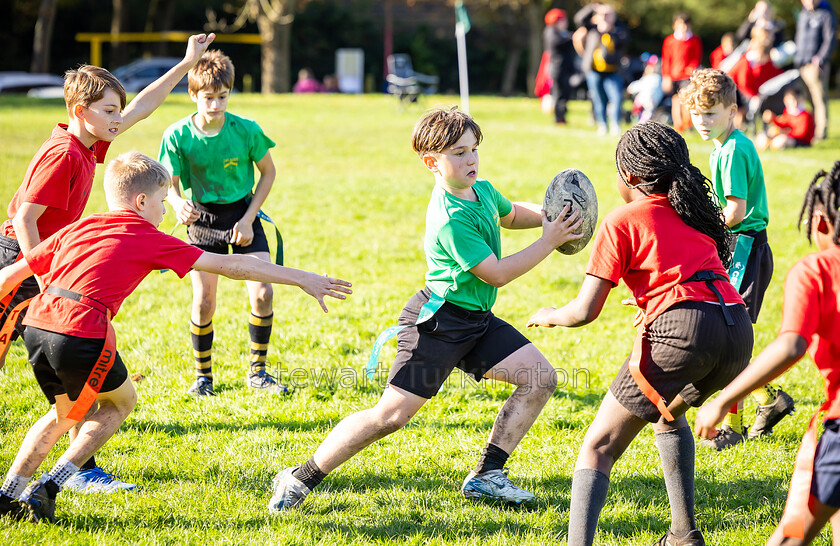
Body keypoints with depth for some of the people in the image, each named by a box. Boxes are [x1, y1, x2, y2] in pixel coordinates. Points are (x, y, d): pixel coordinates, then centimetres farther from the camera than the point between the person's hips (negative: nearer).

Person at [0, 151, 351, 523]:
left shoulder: (74, 230, 22)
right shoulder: (151, 241, 9)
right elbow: (231, 266, 10)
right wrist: (302, 279, 14)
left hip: (36, 325, 6)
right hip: (82, 335, -6)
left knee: (66, 411, 30)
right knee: (120, 402, 22)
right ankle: (48, 488, 11)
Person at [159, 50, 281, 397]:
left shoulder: (246, 130, -16)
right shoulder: (177, 136, -16)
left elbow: (268, 172, -1)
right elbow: (170, 184, -6)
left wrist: (248, 219, -8)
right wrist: (178, 204, -30)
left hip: (243, 214, 1)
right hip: (202, 219, 0)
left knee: (263, 294, -10)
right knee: (203, 302, -8)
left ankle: (257, 372, 10)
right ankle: (203, 375, 14)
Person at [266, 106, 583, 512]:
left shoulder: (483, 190, 5)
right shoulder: (450, 220, -23)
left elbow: (509, 214, 30)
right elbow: (498, 273, -20)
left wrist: (545, 215, 12)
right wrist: (549, 242, -14)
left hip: (476, 320, 9)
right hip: (438, 321, -9)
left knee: (540, 378, -1)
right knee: (391, 414, -12)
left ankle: (485, 477, 5)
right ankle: (300, 479, -1)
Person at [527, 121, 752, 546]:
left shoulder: (622, 221, 7)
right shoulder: (694, 212, 24)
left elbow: (585, 311, 3)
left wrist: (548, 316, 23)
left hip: (682, 331, -7)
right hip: (739, 332, 7)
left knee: (598, 447, 0)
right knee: (668, 411, 35)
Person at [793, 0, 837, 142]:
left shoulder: (826, 14, -3)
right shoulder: (803, 15, 19)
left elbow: (830, 40, -9)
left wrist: (820, 58, -18)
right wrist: (797, 58, 17)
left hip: (816, 65, -6)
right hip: (801, 65, 7)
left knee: (819, 98, -8)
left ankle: (821, 132, -7)